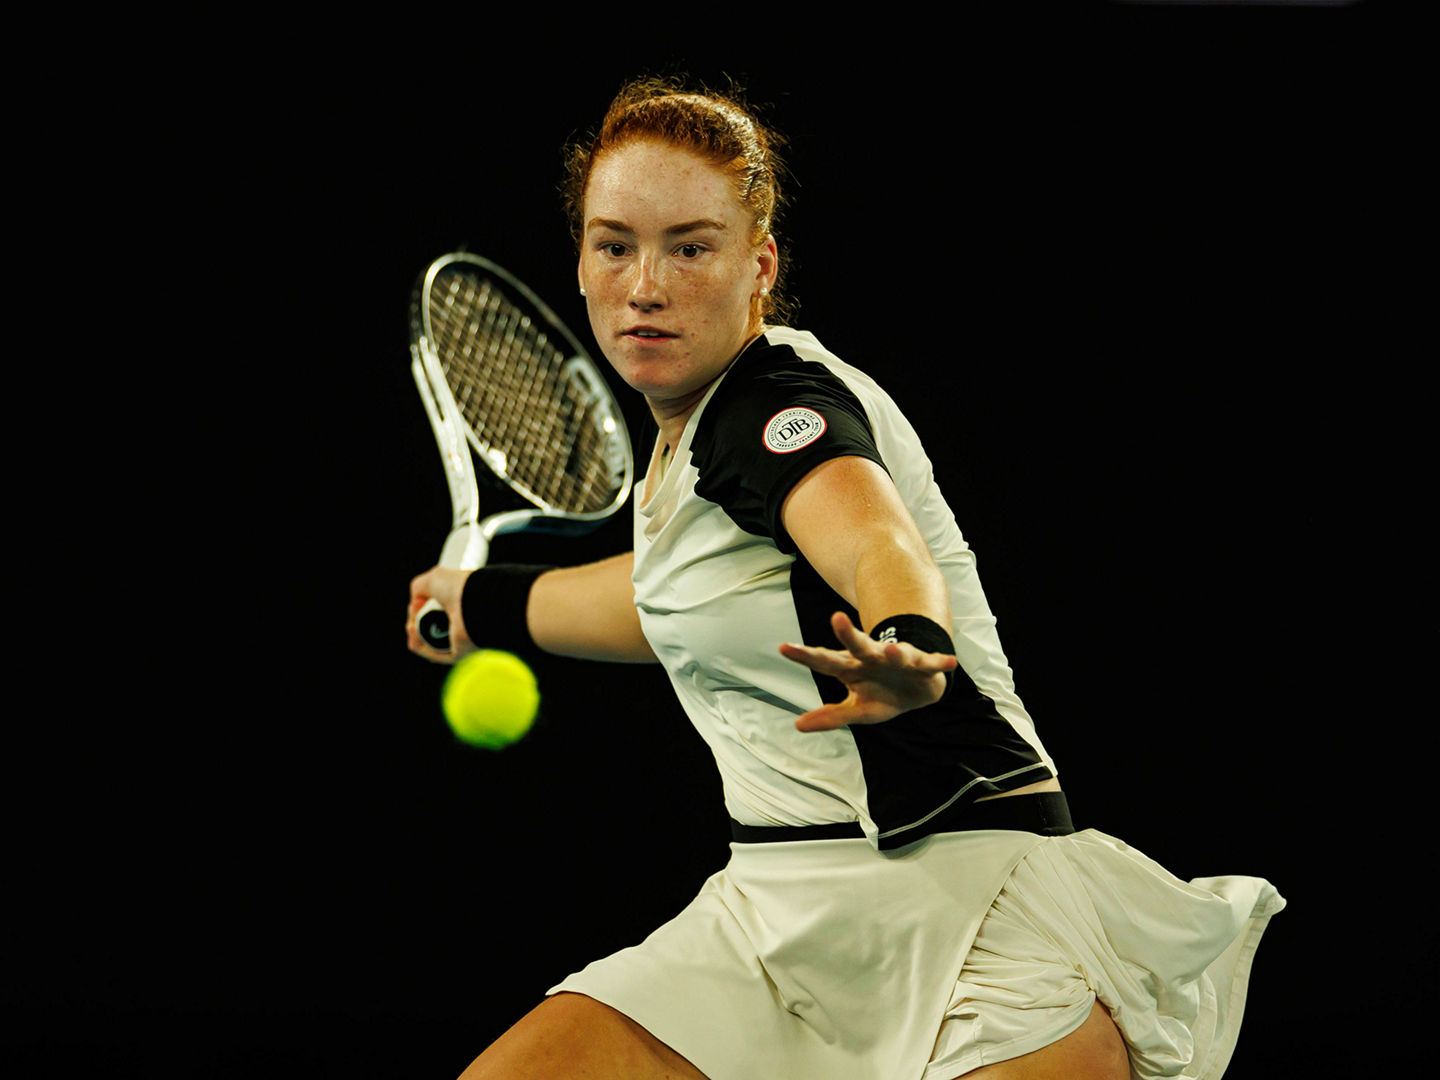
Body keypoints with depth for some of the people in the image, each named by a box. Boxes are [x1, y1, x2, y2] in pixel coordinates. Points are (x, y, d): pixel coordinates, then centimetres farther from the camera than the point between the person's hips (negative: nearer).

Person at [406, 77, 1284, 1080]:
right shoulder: (693, 425, 12)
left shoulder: (782, 401, -14)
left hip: (962, 881, -7)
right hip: (774, 910, 8)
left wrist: (910, 653, -60)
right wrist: (489, 602, 50)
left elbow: (881, 544, -37)